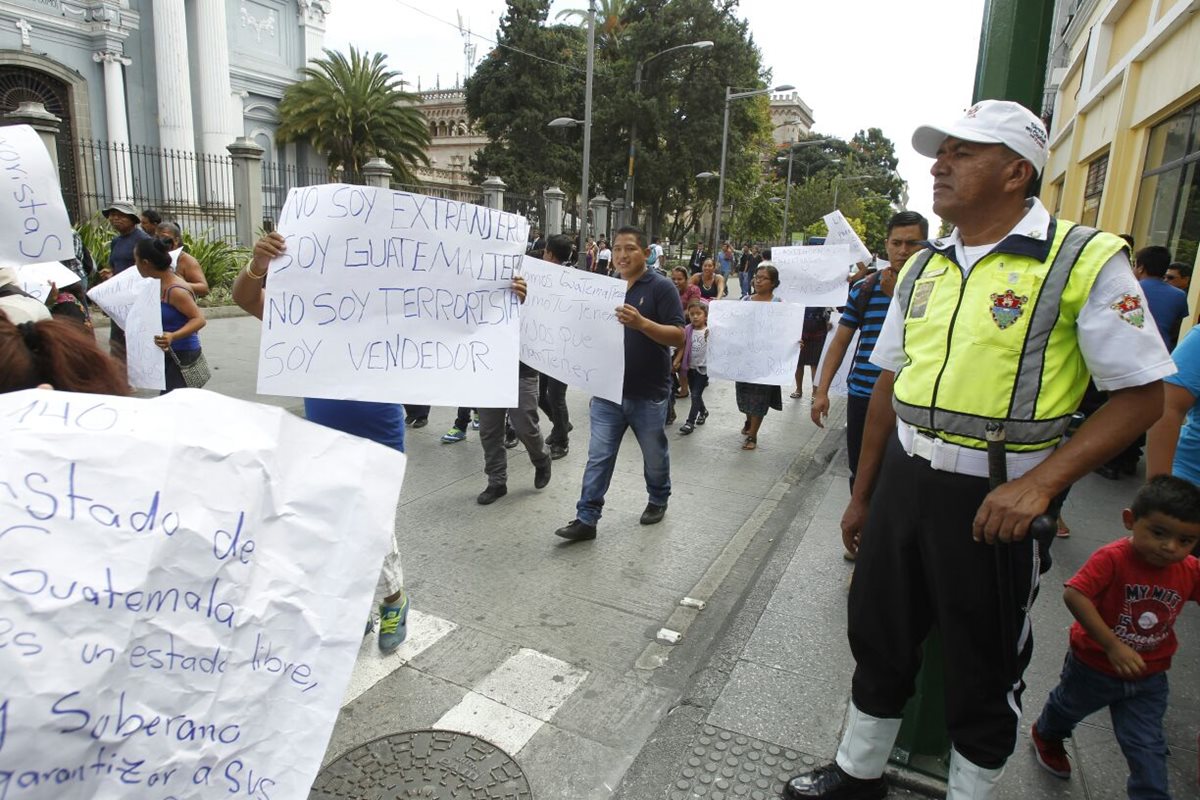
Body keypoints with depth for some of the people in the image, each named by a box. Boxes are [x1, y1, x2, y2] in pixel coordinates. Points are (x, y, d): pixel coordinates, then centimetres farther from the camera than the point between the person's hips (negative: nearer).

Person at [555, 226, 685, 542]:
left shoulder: (661, 287, -9)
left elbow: (678, 336, -16)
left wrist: (641, 323, -31)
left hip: (648, 393, -4)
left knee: (654, 455, 16)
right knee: (598, 457, 4)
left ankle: (658, 500, 39)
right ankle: (586, 518, 10)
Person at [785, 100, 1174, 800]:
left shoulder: (1086, 260, -9)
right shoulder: (924, 269, 8)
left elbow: (1143, 394, -10)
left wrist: (1040, 484, -22)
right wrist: (862, 495, 14)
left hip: (994, 500, -5)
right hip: (904, 480, 6)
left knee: (984, 667, 13)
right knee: (878, 635, 18)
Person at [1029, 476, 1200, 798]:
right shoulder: (1113, 558, -32)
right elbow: (1074, 594, -38)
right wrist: (1112, 645, -38)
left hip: (1148, 677, 3)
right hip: (1094, 665, -2)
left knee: (1147, 748, 7)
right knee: (1068, 708, 25)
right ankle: (1046, 737, 57)